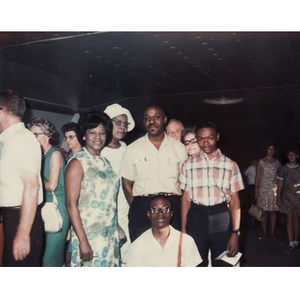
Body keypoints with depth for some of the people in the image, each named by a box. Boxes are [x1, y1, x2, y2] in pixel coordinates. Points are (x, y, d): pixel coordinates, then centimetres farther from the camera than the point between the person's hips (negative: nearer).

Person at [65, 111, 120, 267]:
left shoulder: (105, 162, 11)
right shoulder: (77, 162, -7)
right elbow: (71, 204, -13)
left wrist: (117, 229, 9)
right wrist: (82, 240, -17)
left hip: (110, 236, 6)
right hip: (88, 236, -6)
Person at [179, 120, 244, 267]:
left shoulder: (230, 165, 1)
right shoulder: (188, 164, 5)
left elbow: (234, 201, 1)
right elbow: (185, 198, 5)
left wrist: (235, 233, -6)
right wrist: (183, 230, 1)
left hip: (221, 220, 0)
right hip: (196, 219, 1)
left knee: (222, 264, 9)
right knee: (197, 265, 11)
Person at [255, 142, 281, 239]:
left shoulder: (277, 162, 9)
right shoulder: (260, 162, 3)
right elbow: (257, 176, 1)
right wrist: (256, 190, -5)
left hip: (274, 189, 2)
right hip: (263, 189, -1)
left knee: (273, 211, 3)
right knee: (264, 211, 0)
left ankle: (272, 232, 11)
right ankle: (264, 232, 8)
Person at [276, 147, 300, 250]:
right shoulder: (284, 169, 2)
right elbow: (280, 184, 3)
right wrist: (278, 198, -1)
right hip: (287, 197, -1)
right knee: (289, 218, -1)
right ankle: (291, 242, -1)